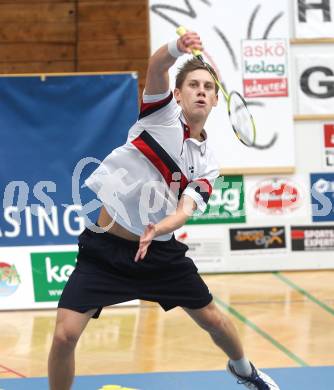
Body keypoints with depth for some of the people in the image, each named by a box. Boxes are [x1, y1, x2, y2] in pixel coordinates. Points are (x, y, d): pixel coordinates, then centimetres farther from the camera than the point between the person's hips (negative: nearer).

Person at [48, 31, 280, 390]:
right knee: (65, 335, -17)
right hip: (104, 246, -3)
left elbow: (184, 211, -12)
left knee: (212, 319, 16)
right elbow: (156, 68, -22)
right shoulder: (163, 114, -3)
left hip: (158, 251, 4)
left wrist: (157, 229, -34)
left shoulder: (206, 165, 3)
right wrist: (177, 48, -45)